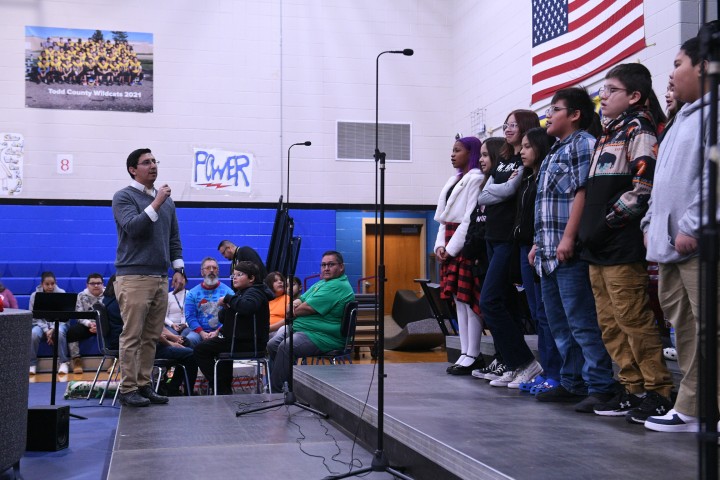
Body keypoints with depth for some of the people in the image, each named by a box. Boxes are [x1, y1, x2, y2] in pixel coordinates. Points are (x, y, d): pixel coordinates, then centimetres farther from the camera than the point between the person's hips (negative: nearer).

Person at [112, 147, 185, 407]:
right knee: (132, 336, -5)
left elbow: (174, 239, 19)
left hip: (161, 278, 6)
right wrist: (155, 204, -18)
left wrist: (178, 269, 9)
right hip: (133, 278, -6)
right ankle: (128, 389, 1)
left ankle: (144, 385, 15)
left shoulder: (166, 200, 17)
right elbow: (133, 227, -17)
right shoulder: (124, 197, -1)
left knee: (151, 337, 8)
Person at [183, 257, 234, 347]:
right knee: (190, 339, -30)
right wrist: (202, 333, -11)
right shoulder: (193, 293, 11)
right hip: (199, 332, 1)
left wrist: (217, 332, -15)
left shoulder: (227, 291, 6)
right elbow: (190, 316, 4)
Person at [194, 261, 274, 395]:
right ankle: (226, 387, 38)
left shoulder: (254, 292, -14)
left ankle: (222, 389, -5)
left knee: (201, 350, -8)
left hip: (248, 343, -11)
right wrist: (219, 331, 11)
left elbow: (247, 307, -39)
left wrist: (227, 298, -24)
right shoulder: (243, 292, 19)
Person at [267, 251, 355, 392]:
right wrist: (295, 304, -3)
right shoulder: (322, 283, 20)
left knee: (285, 347, -28)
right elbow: (301, 300, 22)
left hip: (323, 337, -11)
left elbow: (308, 308, -19)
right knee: (272, 345, -4)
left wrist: (294, 312, 1)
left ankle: (277, 390, -21)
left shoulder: (339, 286, -15)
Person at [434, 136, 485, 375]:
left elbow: (470, 218, -14)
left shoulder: (476, 179, -7)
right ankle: (465, 352, 13)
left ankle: (473, 355, -3)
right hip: (450, 244, 9)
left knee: (468, 298, -7)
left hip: (465, 243, -9)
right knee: (458, 299, 8)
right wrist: (440, 245, 4)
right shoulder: (454, 180, 19)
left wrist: (453, 247, -15)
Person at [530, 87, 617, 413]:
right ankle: (572, 383, 19)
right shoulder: (555, 152, 24)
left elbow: (582, 191, -15)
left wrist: (568, 238, -21)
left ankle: (600, 386, -6)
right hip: (549, 254, 10)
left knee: (582, 322, -10)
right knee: (560, 323, 12)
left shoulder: (583, 144, -5)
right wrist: (539, 243, 22)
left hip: (570, 252, -10)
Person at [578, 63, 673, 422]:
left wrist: (609, 220, -14)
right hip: (597, 249, 9)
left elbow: (644, 186, -17)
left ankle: (658, 393, 1)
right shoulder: (607, 136, 21)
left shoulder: (638, 129, -5)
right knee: (610, 325, 10)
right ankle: (632, 389, 18)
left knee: (634, 321, -7)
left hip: (622, 247, -9)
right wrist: (588, 231, 14)